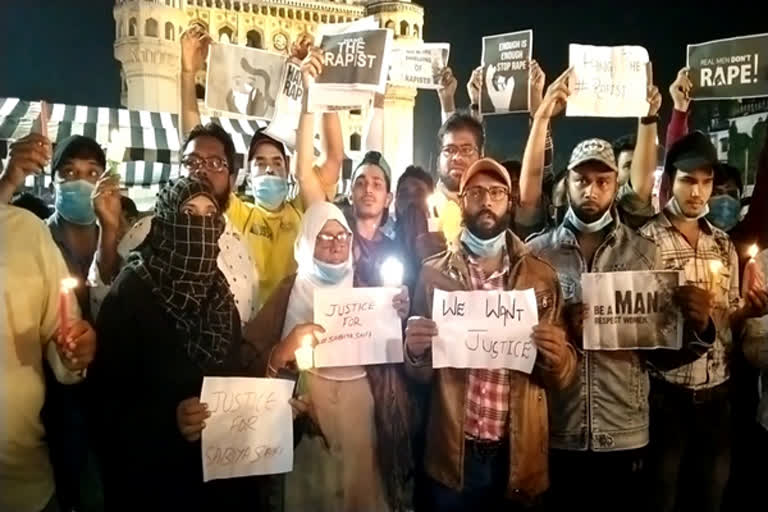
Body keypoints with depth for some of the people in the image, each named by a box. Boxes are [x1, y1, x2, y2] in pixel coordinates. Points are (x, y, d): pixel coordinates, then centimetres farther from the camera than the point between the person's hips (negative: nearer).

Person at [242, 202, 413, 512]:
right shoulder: (291, 290, 1)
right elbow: (256, 356, -5)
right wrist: (287, 348, -23)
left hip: (360, 405, 2)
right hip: (310, 407, -1)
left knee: (362, 485, 9)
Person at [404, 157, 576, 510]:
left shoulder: (542, 276, 1)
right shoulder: (434, 273, -1)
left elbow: (563, 376, 3)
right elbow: (420, 373, 2)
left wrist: (556, 356, -18)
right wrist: (415, 352, -19)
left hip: (518, 455, 1)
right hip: (453, 455, -1)